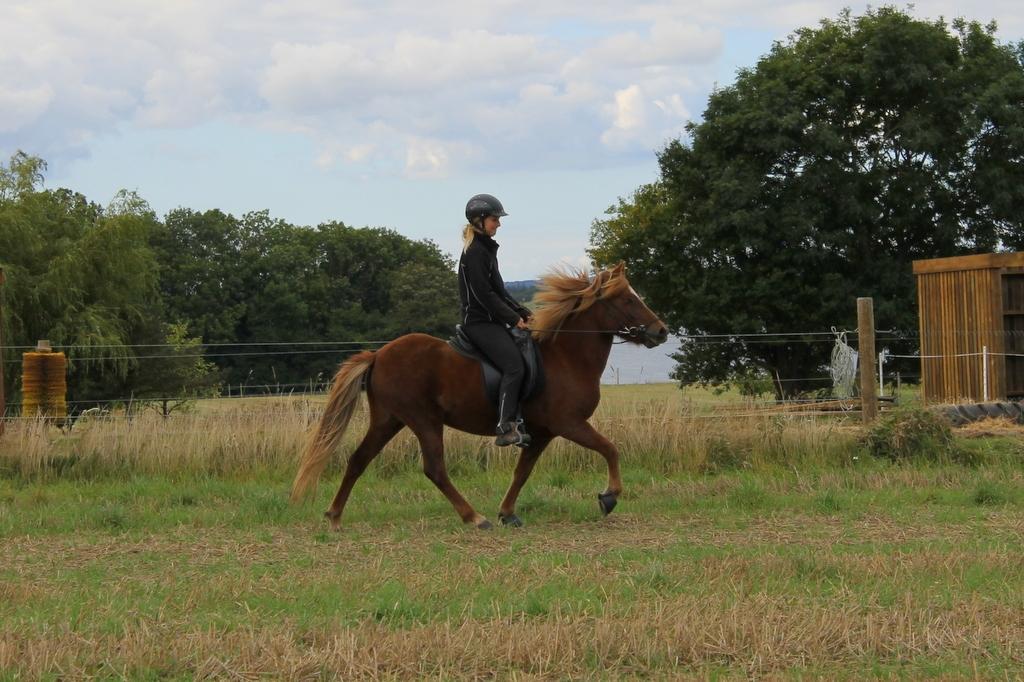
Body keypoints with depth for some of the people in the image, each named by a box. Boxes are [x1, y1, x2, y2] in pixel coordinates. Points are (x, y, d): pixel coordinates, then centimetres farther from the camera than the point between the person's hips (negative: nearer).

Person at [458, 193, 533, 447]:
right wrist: (513, 318, -15)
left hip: (492, 321, 10)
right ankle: (505, 428, -22)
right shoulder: (474, 252, -14)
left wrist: (521, 311, 10)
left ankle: (515, 421, 5)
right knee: (513, 365, -20)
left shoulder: (487, 249, 18)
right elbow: (484, 294, -19)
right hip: (480, 322, -10)